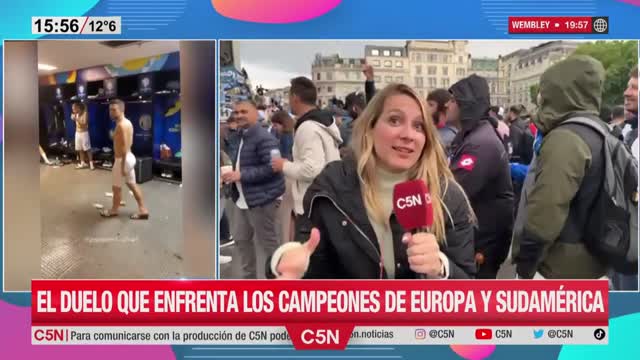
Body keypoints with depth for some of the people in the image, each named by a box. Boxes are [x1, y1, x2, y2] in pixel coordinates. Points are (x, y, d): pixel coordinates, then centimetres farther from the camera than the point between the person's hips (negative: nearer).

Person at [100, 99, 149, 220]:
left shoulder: (121, 125, -22)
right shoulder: (127, 122, 9)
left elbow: (124, 147, -24)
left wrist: (122, 165, -22)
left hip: (122, 159, -9)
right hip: (130, 157, 10)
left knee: (116, 186, 8)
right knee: (132, 184, 14)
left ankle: (114, 210, 25)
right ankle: (143, 210, 15)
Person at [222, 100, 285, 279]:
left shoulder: (264, 138, -19)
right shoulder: (241, 136, 13)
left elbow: (272, 167, -27)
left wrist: (241, 175, -25)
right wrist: (232, 173, 7)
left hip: (262, 198, -10)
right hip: (242, 198, 10)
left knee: (268, 243, 1)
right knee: (241, 238, 18)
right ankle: (248, 277, 34)